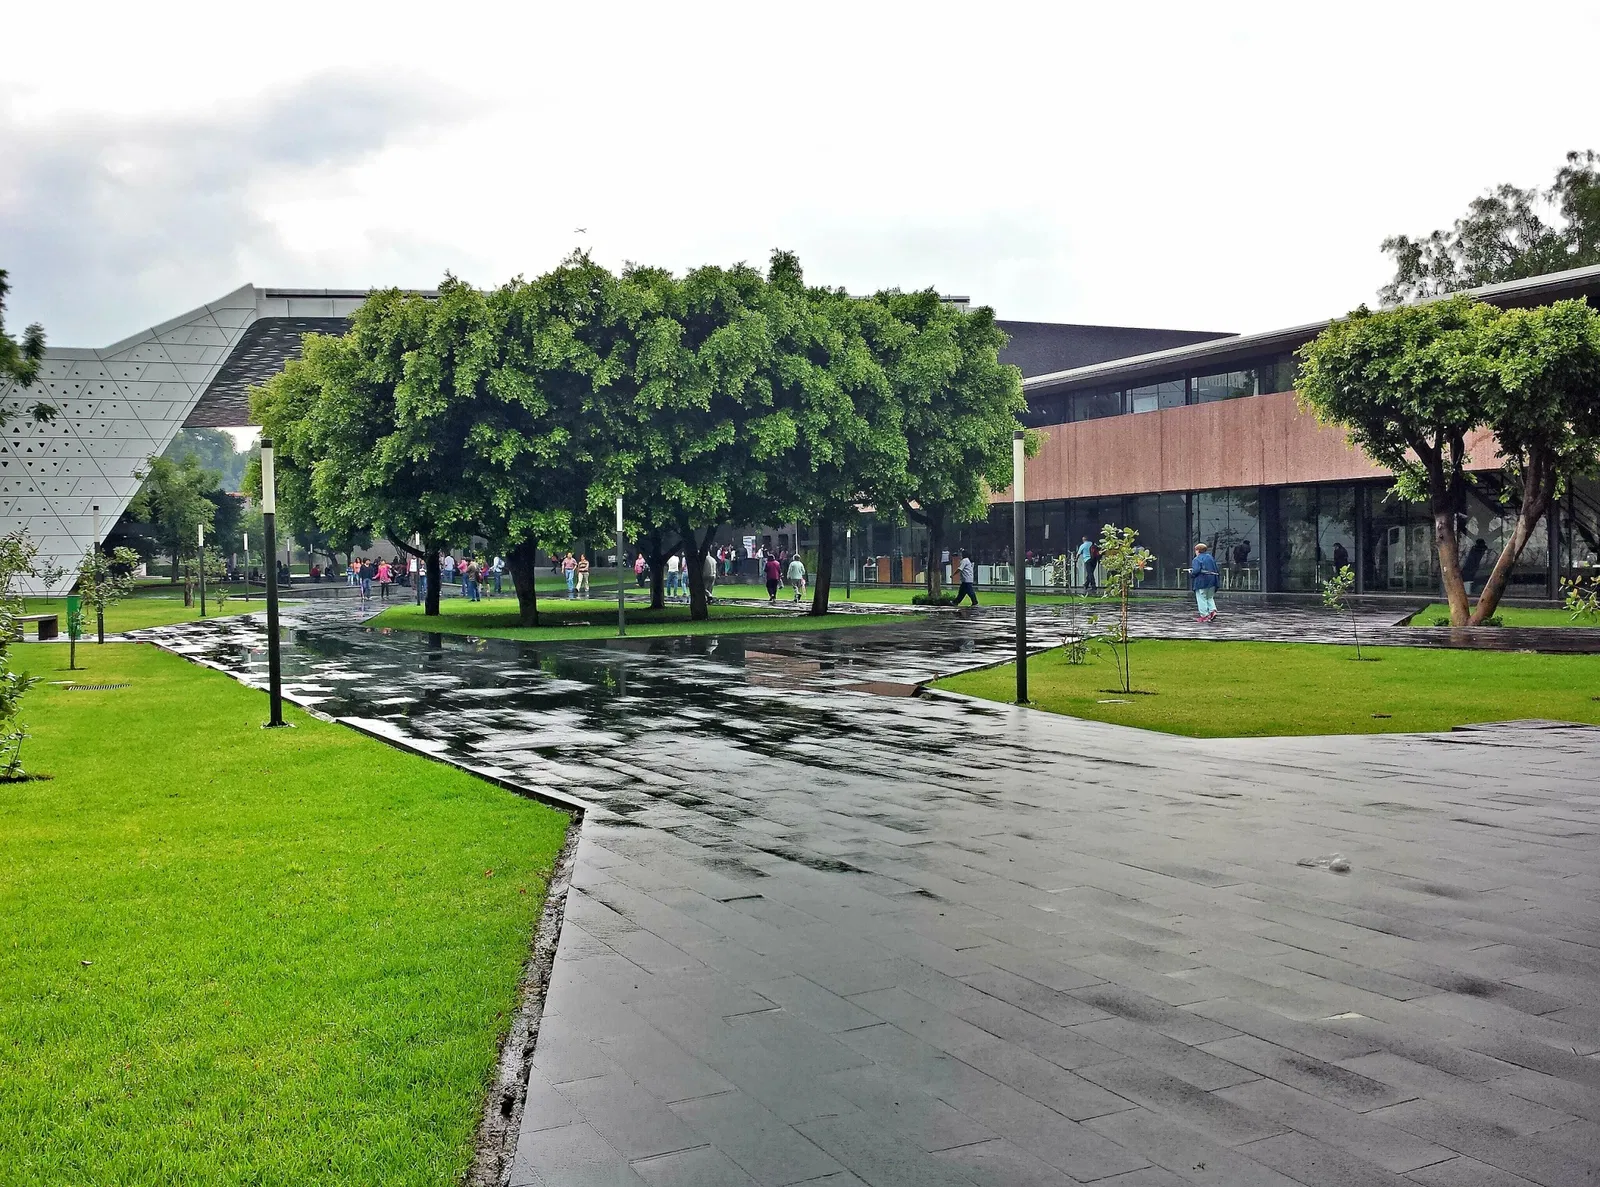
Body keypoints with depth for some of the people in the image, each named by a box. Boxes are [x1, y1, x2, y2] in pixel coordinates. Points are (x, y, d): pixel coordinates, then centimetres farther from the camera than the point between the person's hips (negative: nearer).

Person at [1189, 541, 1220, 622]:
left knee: (1202, 598, 0)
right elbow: (1216, 569, 11)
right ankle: (1213, 610, -1)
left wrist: (1191, 572, -2)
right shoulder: (1211, 557, 12)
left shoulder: (1197, 559, -10)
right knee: (1210, 597, 18)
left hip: (1201, 582, -7)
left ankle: (1204, 615, -1)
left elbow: (1196, 571, -21)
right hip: (1212, 581, 7)